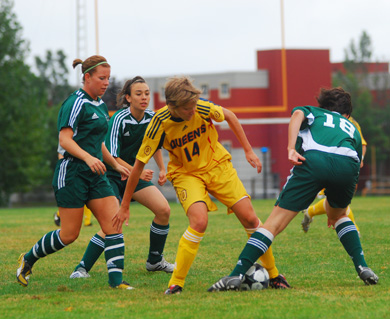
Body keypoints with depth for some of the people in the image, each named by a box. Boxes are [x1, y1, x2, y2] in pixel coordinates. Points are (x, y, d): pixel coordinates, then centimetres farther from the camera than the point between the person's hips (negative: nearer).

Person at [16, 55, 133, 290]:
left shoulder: (101, 105, 16)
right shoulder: (76, 103, -11)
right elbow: (65, 139, -19)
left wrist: (116, 165, 30)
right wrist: (88, 157, -32)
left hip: (96, 174, 8)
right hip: (72, 173, -8)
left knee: (114, 225, -7)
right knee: (69, 234, -4)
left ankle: (116, 279, -9)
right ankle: (27, 260, 18)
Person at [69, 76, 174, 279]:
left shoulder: (152, 119, -2)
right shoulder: (119, 120, -22)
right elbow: (112, 156, -25)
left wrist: (162, 169, 14)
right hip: (111, 176, -6)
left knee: (164, 210, -7)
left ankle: (155, 261, 12)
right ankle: (82, 268, -16)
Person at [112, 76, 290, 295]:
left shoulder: (203, 108, -22)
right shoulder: (160, 124, -25)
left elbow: (229, 116, 2)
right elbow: (139, 164, -16)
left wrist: (248, 150, 3)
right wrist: (125, 207, -12)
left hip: (217, 165, 3)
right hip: (186, 174, -2)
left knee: (250, 219, -4)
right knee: (199, 222, -28)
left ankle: (274, 275, 14)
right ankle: (176, 284, -19)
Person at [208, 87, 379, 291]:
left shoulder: (313, 113, 36)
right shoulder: (351, 128, 42)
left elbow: (298, 114, 9)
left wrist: (291, 148, -5)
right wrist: (332, 208, 55)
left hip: (314, 159, -3)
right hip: (348, 164, 3)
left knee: (275, 222, -3)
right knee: (339, 215, 34)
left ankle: (236, 275, -12)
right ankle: (361, 266, 22)